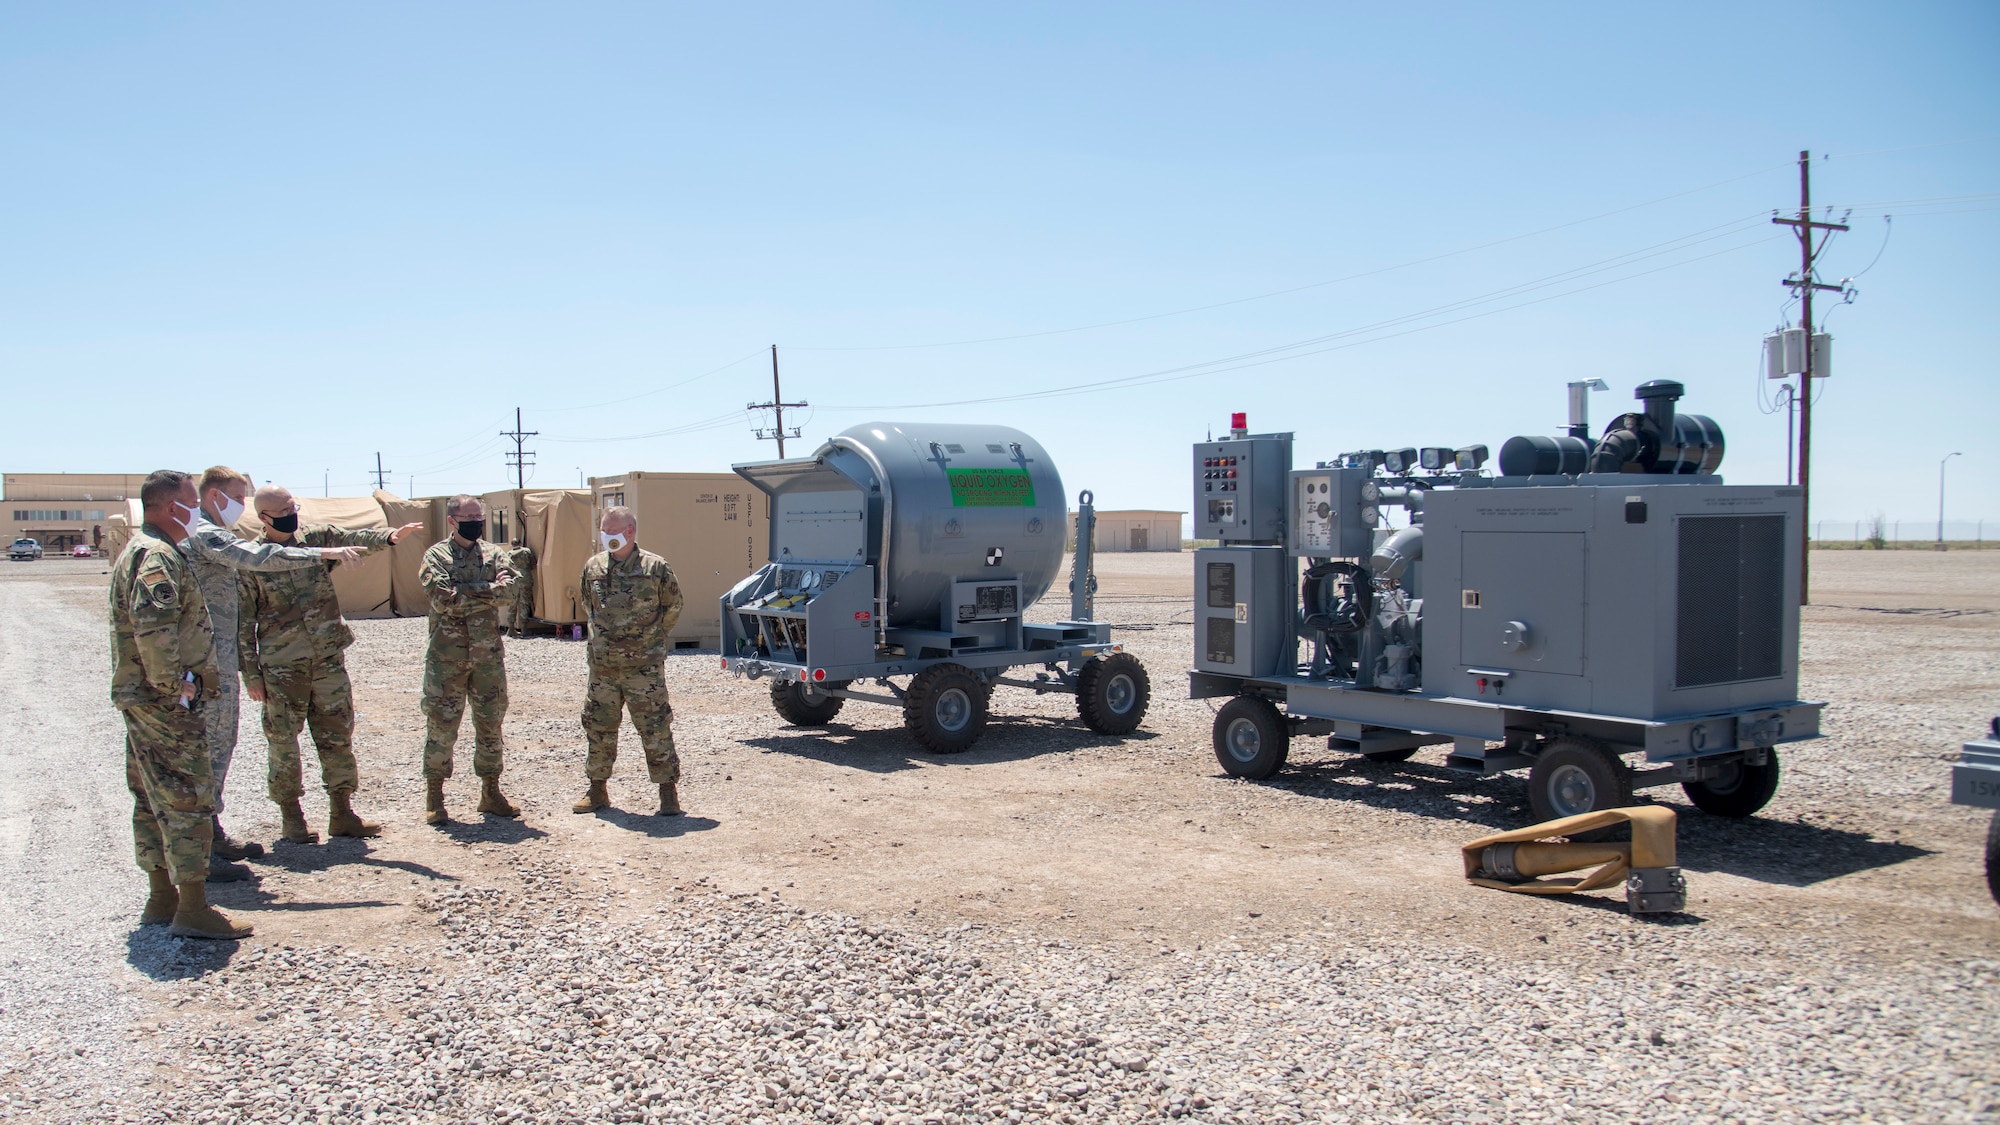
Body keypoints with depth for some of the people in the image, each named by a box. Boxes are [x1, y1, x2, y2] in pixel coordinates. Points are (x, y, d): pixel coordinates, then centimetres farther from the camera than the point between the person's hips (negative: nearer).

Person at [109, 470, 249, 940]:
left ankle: (161, 900, 23)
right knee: (189, 799, -7)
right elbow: (151, 626, -29)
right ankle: (192, 909, -4)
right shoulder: (158, 556, -16)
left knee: (155, 801, 15)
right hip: (167, 702, -11)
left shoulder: (140, 550, 18)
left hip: (143, 698, 11)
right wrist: (176, 684, -21)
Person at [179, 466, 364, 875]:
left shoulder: (196, 533, 18)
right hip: (211, 661, -11)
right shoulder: (207, 535, -15)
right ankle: (199, 853, -5)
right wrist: (324, 553, -31)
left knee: (219, 746, 16)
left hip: (215, 658, 11)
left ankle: (212, 835, 25)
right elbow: (258, 557, -29)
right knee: (210, 750, -8)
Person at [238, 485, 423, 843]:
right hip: (282, 667, -3)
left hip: (329, 659, 3)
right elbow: (243, 623, -2)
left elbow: (354, 538, -14)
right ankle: (292, 817, 16)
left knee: (338, 735, 7)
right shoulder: (250, 560, -4)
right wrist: (251, 675, -5)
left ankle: (341, 813, 17)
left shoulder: (318, 538, 5)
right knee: (284, 741, 3)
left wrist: (389, 536, -35)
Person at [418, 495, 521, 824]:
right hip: (447, 656, -3)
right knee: (441, 726, 0)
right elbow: (444, 599, -16)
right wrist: (487, 591, -11)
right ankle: (434, 796, 10)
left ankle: (490, 792, 20)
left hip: (489, 654, 3)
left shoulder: (494, 554, 8)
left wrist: (466, 591, -15)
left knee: (491, 724, 9)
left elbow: (509, 588, -10)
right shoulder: (436, 556, -1)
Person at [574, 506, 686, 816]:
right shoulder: (593, 567, 8)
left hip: (643, 666, -5)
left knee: (655, 729, -3)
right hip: (602, 666, 5)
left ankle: (668, 790, 5)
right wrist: (605, 639, 14)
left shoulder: (654, 567, -6)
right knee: (598, 729, 11)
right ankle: (597, 789, 24)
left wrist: (649, 638, 5)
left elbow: (673, 607, 5)